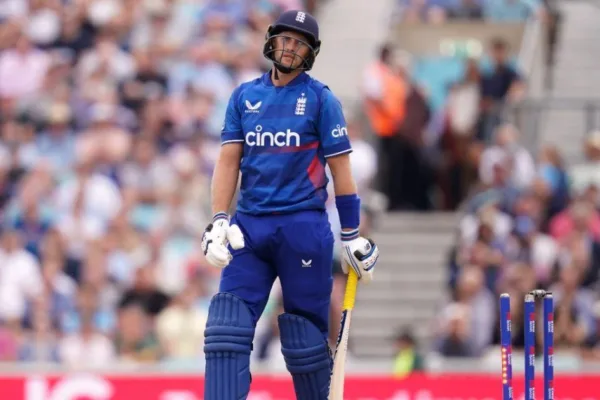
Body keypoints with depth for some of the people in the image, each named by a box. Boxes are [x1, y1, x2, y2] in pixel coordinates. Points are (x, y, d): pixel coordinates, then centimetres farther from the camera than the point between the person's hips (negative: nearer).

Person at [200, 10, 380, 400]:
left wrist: (352, 235, 0)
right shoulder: (244, 96, 11)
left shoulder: (321, 99, 2)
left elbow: (340, 167, 1)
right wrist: (219, 222, -3)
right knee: (226, 330, -10)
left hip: (304, 225, -3)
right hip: (250, 225, 3)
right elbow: (229, 159, 8)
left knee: (306, 336, 0)